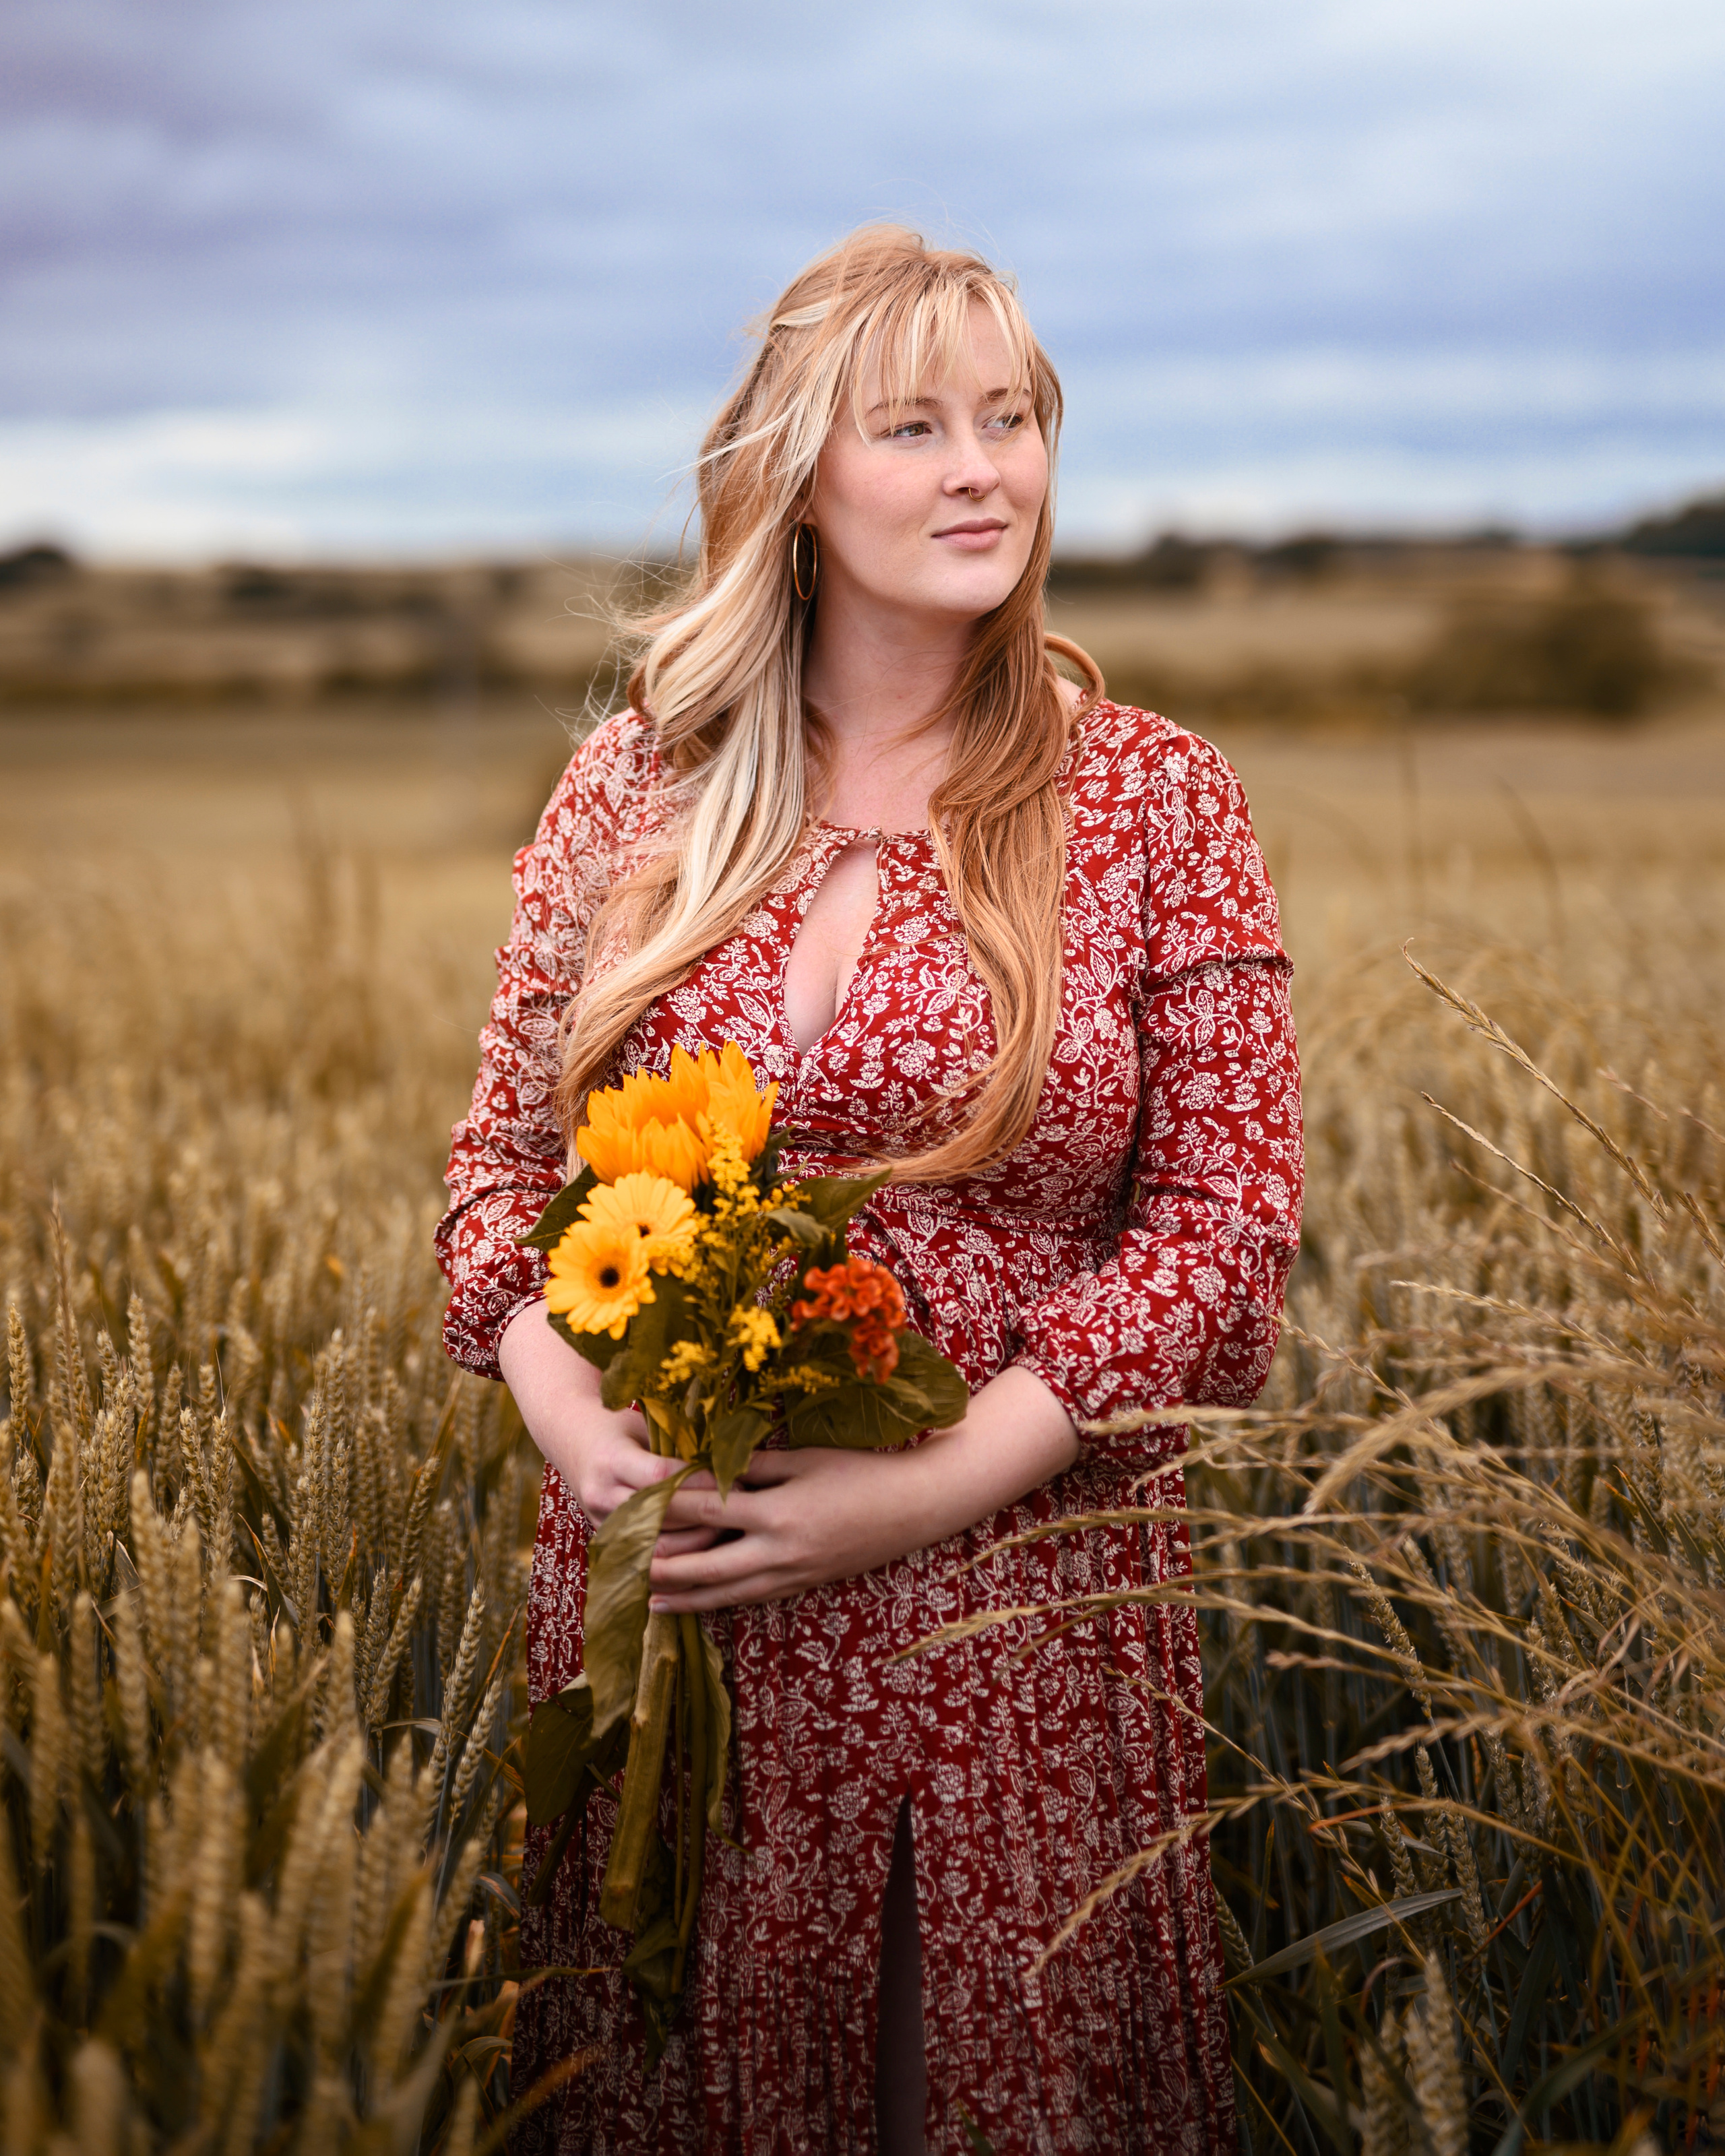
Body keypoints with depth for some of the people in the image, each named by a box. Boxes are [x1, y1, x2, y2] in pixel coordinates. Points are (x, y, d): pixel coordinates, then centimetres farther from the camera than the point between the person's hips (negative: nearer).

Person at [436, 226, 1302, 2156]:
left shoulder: (1149, 797, -4)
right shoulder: (634, 783, 2)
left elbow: (1229, 1227, -7)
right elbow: (501, 1157, 6)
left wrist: (936, 1484, -17)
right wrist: (570, 1414, -13)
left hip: (1018, 1616, -2)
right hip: (660, 1596, 2)